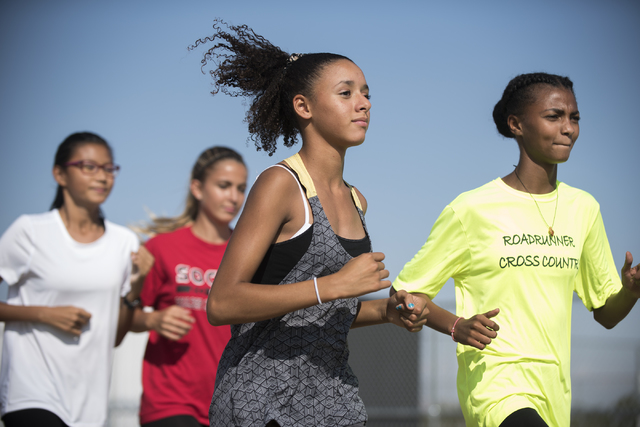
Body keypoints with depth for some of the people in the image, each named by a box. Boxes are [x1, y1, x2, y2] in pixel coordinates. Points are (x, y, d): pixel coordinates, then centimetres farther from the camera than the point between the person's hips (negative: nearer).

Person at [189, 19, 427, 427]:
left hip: (332, 394, 7)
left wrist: (383, 311, 6)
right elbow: (222, 304, -18)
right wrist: (334, 284, -21)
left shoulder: (354, 200, 13)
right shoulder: (280, 185, -10)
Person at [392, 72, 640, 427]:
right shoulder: (472, 210, -4)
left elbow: (606, 314, 19)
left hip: (555, 393, 6)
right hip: (494, 381, -6)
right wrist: (458, 327, -17)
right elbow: (407, 292, 1)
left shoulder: (583, 208, 13)